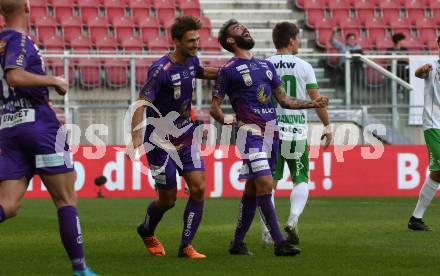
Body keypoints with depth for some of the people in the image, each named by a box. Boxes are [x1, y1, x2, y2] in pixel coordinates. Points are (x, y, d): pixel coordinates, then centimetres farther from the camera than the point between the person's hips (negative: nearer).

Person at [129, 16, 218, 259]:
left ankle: (186, 246, 0)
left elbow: (203, 73, 28)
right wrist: (136, 136, -39)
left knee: (199, 188, -8)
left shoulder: (191, 61, 1)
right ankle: (147, 232, 33)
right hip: (161, 141, -6)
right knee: (168, 200, 1)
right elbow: (142, 103, -28)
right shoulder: (161, 69, -22)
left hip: (185, 137, 6)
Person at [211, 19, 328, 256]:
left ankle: (238, 242, 18)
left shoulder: (266, 65, 19)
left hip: (271, 132, 6)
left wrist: (313, 104, 10)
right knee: (265, 184, -16)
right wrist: (224, 120, -19)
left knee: (252, 189, 9)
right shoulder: (228, 70, 0)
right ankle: (279, 242, -17)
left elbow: (284, 100, 21)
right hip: (250, 131, -6)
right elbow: (214, 107, 0)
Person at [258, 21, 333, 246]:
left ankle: (267, 230, 0)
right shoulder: (303, 67, -1)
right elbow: (317, 100, 0)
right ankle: (293, 219, -11)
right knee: (301, 181, 11)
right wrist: (327, 126, 11)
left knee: (269, 182, 6)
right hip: (297, 131, -1)